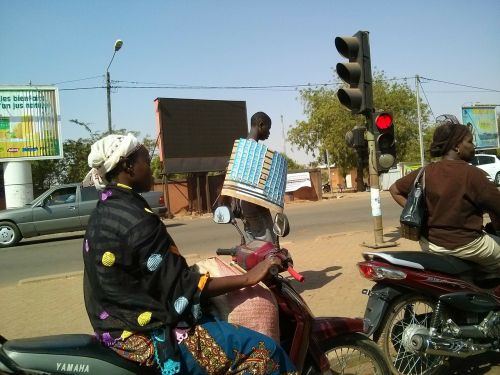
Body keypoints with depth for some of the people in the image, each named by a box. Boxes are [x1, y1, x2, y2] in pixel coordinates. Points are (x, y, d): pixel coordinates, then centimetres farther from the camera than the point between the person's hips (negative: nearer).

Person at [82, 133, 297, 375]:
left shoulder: (104, 212, 9)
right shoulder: (136, 220, -22)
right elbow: (181, 287, -22)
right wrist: (248, 278, -19)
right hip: (146, 336, -10)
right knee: (262, 352, -16)